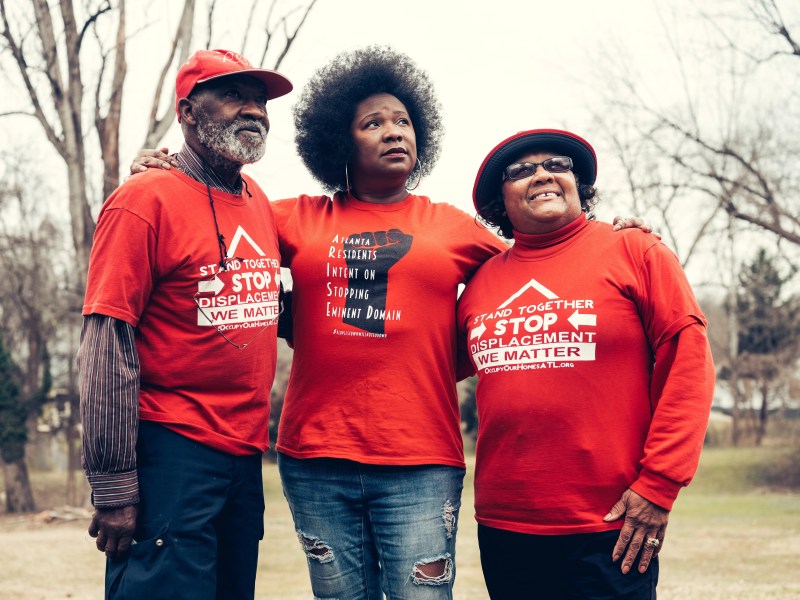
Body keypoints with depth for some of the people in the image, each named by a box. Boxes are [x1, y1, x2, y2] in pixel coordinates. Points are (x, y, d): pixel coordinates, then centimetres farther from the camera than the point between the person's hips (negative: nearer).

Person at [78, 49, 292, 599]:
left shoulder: (259, 203, 11)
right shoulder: (145, 200, -10)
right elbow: (106, 352, -14)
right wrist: (114, 488, -16)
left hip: (245, 457, 7)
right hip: (173, 453, -7)